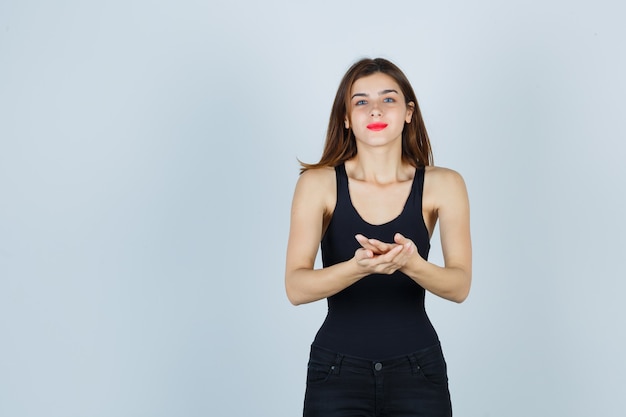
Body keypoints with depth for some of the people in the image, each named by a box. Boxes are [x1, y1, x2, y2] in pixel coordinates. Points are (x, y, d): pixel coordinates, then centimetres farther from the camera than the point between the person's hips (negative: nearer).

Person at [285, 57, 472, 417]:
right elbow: (296, 288, -15)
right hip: (337, 371, -1)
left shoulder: (442, 185, -5)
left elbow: (460, 286, -11)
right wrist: (359, 267, -33)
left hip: (417, 370, 1)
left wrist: (411, 264, -31)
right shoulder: (318, 183, -7)